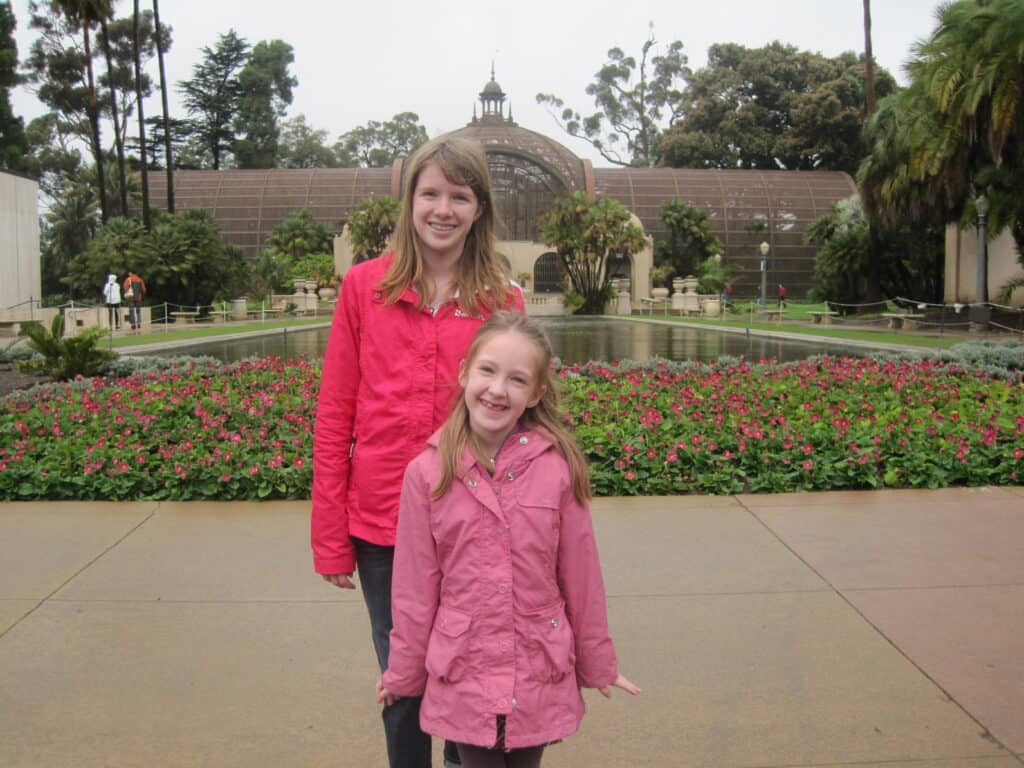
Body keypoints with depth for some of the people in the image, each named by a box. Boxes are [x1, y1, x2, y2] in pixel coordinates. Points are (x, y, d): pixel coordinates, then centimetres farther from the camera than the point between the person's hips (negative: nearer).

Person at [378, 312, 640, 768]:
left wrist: (597, 663, 8)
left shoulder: (558, 467, -12)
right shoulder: (426, 473, -11)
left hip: (540, 675, 0)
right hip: (461, 677, 0)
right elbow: (415, 585, -2)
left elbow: (580, 573, -2)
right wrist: (404, 673, 7)